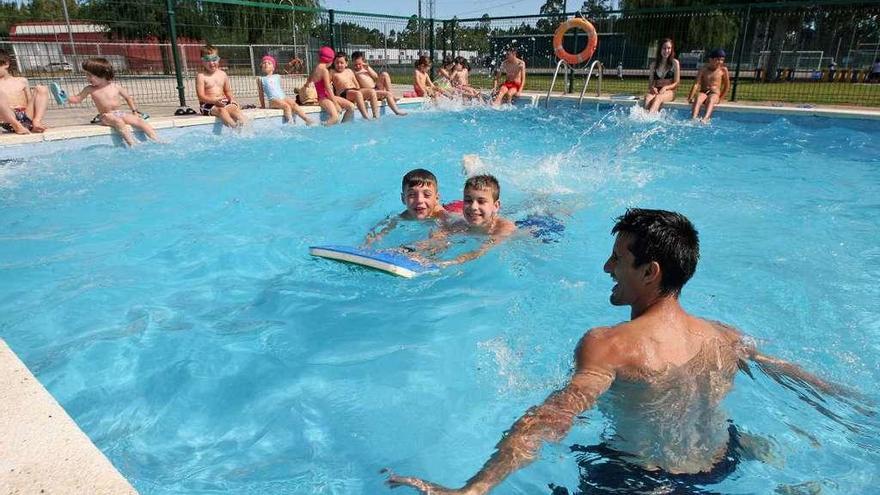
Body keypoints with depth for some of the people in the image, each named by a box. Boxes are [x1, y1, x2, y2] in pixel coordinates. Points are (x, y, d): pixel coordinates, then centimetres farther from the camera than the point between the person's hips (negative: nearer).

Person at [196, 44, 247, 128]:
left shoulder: (222, 74, 14)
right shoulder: (201, 76, -2)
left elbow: (227, 91, 21)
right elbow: (201, 96, -10)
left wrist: (232, 99, -2)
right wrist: (214, 100, -26)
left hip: (223, 102, 5)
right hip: (208, 104, -5)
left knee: (235, 107, -25)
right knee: (221, 110, -33)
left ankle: (244, 123, -45)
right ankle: (234, 126, -51)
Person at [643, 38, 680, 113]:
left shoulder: (675, 63, 8)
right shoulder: (654, 64, 15)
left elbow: (676, 83, 4)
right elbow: (650, 82, 14)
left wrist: (665, 87, -15)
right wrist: (652, 88, -10)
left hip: (669, 91, -3)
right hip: (656, 91, 3)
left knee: (658, 98, -39)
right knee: (647, 97, -35)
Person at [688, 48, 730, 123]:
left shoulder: (723, 70, 4)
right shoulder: (703, 69, 3)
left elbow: (727, 86, 11)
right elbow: (696, 84, -6)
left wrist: (720, 98, 3)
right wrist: (691, 97, -18)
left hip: (714, 93, -1)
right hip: (703, 92, 1)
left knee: (711, 100, -36)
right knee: (697, 99, -34)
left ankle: (705, 119, -63)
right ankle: (693, 119, -57)